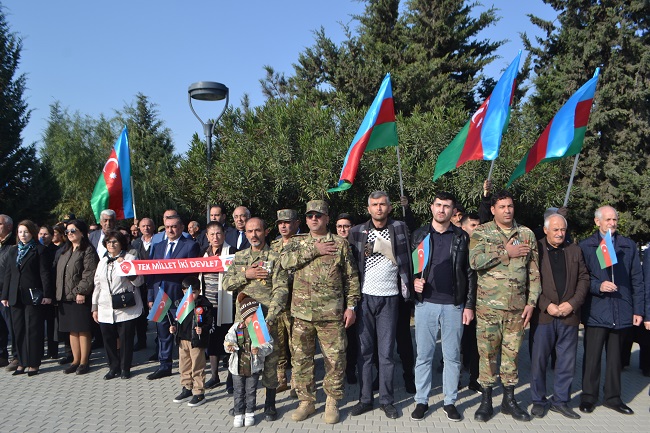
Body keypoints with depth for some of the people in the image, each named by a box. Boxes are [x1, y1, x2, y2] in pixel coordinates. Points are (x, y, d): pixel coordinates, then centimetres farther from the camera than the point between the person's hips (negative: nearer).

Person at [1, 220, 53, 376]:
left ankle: (34, 363, 6)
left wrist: (47, 294, -12)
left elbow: (45, 274, -6)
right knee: (19, 330, 7)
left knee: (33, 330, -1)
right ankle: (22, 362, 15)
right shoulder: (12, 251, 16)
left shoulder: (40, 250, -1)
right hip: (16, 297, 5)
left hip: (33, 297, -5)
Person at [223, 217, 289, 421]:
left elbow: (281, 290, -12)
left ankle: (270, 404, 17)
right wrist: (246, 275, -11)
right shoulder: (238, 257, 12)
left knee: (269, 361, 2)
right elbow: (226, 283, 7)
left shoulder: (275, 258, -4)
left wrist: (270, 318, -23)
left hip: (267, 319, -4)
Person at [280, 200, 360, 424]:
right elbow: (285, 260, -11)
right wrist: (314, 250, -12)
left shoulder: (340, 243, 4)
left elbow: (351, 277, 4)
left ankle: (332, 402, 20)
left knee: (335, 359, 3)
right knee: (301, 358, 9)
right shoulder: (296, 242, 10)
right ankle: (306, 401, 24)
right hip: (302, 312, 2)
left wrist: (351, 306, -2)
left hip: (332, 313, -2)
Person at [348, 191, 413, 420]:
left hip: (389, 298, -1)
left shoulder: (399, 228, 1)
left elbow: (405, 260, -1)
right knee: (364, 350, 6)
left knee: (386, 351, 5)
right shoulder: (357, 232, 3)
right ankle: (365, 399, 16)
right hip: (364, 297, 1)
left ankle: (387, 400, 15)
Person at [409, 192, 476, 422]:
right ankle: (421, 400, 18)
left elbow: (470, 273, 2)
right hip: (425, 303, 0)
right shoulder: (419, 235, 4)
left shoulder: (462, 237, 3)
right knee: (423, 355, 7)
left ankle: (450, 402, 20)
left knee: (452, 356, 8)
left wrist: (469, 305, -2)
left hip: (454, 305, 0)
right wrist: (414, 281, -12)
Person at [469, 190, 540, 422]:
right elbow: (475, 261, -16)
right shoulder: (481, 233, 1)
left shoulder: (527, 234, 9)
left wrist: (532, 301, 3)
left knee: (512, 352, 10)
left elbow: (534, 272, 10)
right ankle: (486, 400, 16)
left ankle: (509, 399, 23)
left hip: (517, 307, 2)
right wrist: (506, 252, -13)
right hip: (488, 305, -2)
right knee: (488, 352, 4)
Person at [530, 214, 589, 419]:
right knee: (539, 360, 5)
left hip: (569, 315, 3)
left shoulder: (575, 250, 11)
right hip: (543, 315, -3)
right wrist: (546, 305, -13)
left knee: (566, 361, 9)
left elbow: (584, 278, 8)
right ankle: (538, 401, 18)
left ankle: (561, 401, 23)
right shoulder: (536, 249, -2)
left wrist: (573, 303, -6)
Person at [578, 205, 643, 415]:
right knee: (592, 355, 3)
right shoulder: (585, 246, 1)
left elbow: (637, 280, 10)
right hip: (596, 310, -3)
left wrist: (638, 310, 6)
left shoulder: (628, 246, 10)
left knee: (615, 355, 12)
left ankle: (612, 396, 24)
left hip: (621, 311, 3)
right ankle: (588, 396, 16)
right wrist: (598, 286, -17)